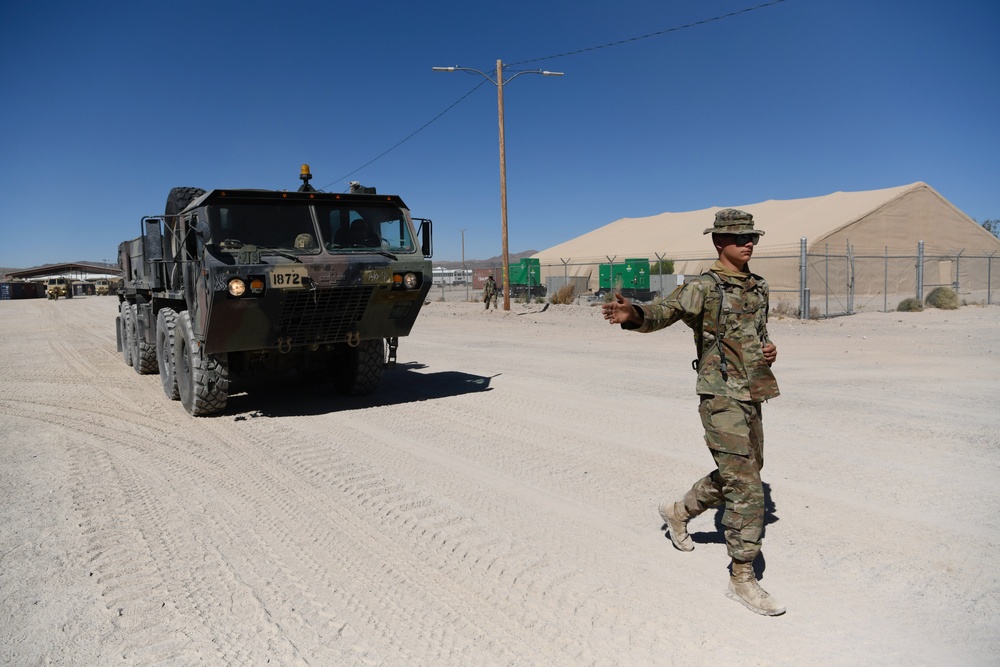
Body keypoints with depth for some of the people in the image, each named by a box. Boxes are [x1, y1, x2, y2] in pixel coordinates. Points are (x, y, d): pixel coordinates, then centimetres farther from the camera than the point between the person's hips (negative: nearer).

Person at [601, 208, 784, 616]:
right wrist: (634, 314, -47)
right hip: (721, 398, -8)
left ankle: (678, 513, 41)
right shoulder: (703, 289, -10)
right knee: (746, 489, -8)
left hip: (752, 398, 8)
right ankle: (742, 579, 5)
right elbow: (664, 312, -25)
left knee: (736, 477, 20)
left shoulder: (758, 288, 13)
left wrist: (769, 348, 2)